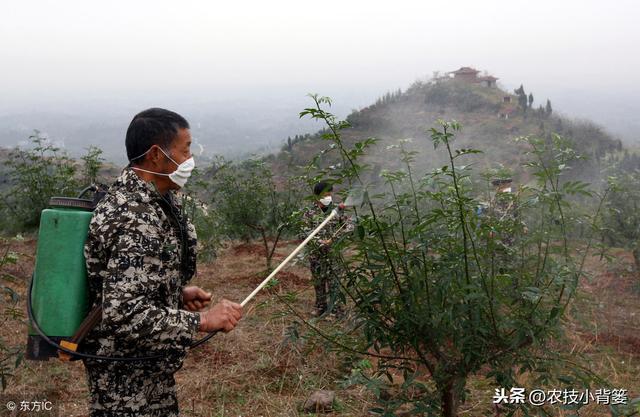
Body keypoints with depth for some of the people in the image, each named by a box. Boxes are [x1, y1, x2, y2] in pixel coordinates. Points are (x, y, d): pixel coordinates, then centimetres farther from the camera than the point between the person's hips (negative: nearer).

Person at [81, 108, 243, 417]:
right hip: (128, 377, -9)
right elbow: (123, 314, -33)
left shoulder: (138, 197, 3)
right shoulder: (136, 220, -28)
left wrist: (179, 293, 2)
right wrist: (201, 320, -27)